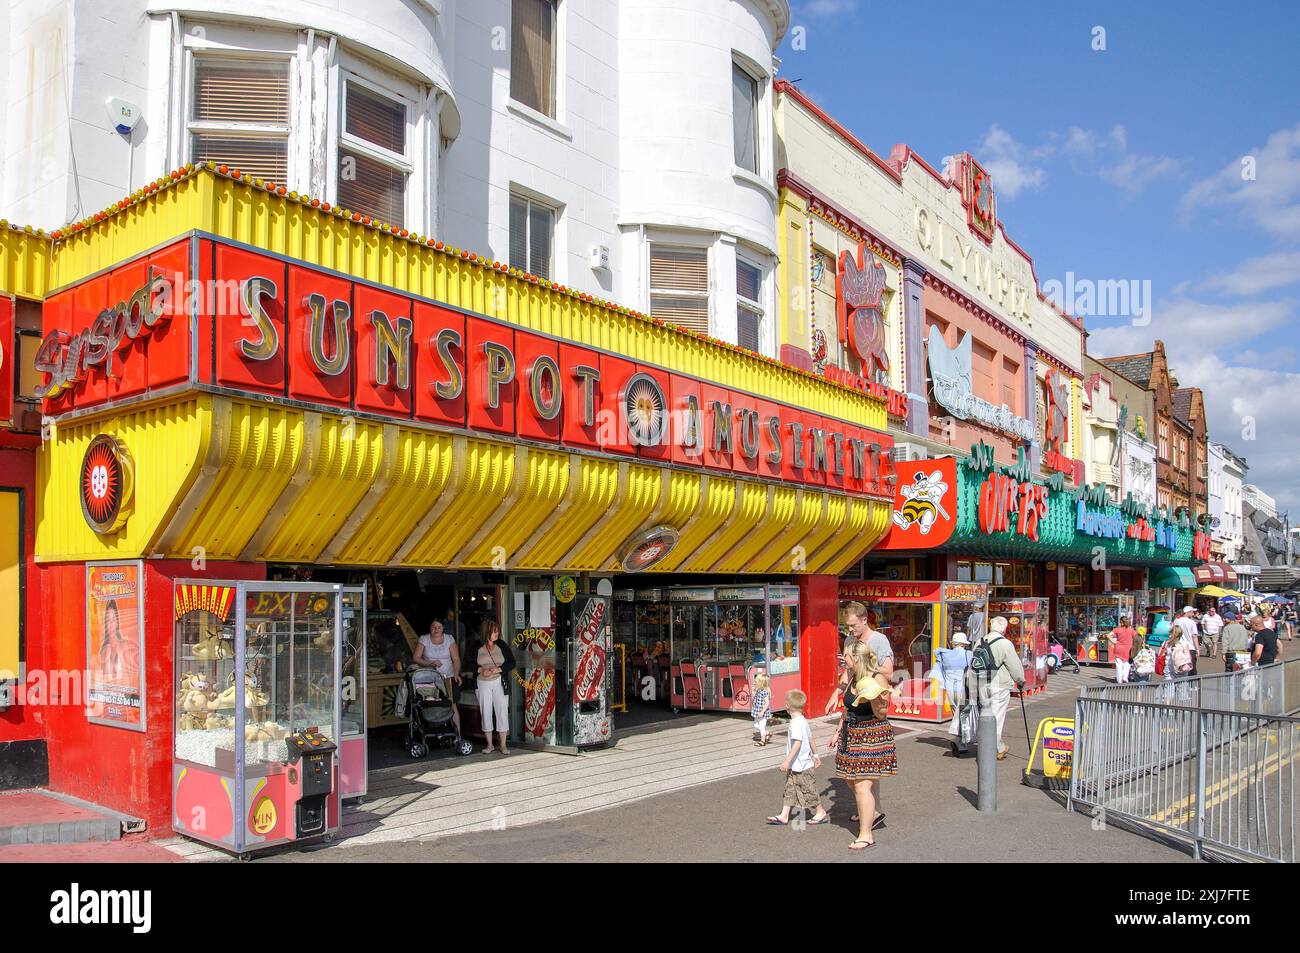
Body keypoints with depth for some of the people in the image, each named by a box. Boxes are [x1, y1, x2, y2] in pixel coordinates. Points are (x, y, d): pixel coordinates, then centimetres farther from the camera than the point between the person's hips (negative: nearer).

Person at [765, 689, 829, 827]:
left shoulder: (796, 723, -23)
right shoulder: (803, 721, 8)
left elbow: (797, 743, -30)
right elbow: (810, 740, 16)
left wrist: (787, 760, -31)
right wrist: (815, 755, 26)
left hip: (800, 766, -10)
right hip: (796, 766, 10)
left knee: (808, 790, 5)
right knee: (790, 789, 10)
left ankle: (821, 813, 19)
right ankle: (784, 815, 13)